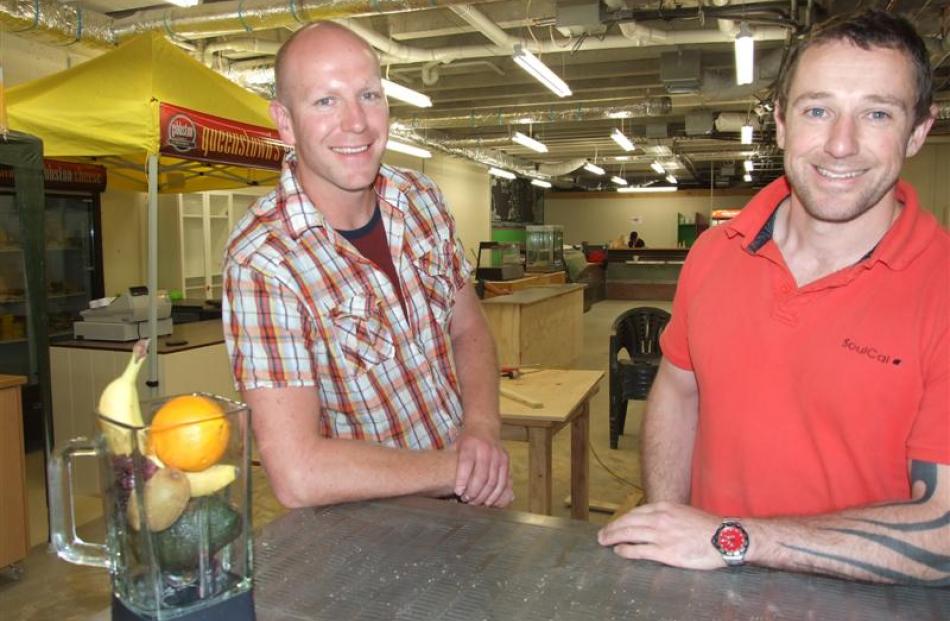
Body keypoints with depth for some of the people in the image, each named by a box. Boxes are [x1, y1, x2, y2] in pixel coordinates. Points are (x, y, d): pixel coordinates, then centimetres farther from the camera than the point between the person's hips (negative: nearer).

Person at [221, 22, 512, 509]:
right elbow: (297, 476, -24)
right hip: (369, 528, -4)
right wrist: (457, 470, -16)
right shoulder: (263, 262, -21)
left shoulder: (421, 199, -3)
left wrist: (483, 428, -9)